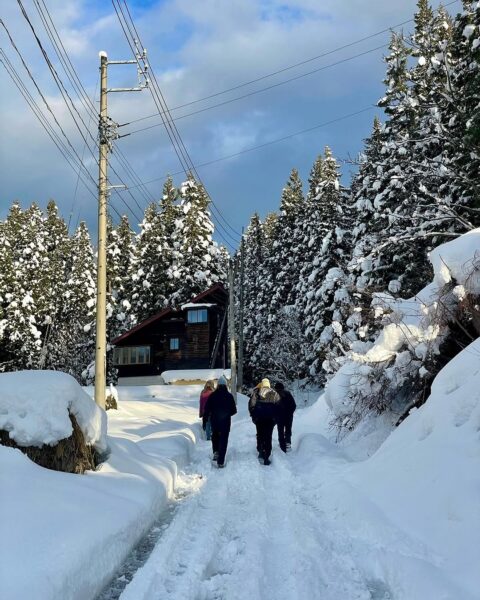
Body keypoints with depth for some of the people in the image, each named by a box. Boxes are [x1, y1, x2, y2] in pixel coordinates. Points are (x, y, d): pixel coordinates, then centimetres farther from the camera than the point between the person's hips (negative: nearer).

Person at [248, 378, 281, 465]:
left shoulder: (256, 393, 0)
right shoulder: (274, 394, 2)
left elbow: (251, 405, -2)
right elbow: (278, 407, 2)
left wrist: (253, 415, 7)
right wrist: (276, 418, 9)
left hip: (259, 418, 0)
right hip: (270, 419, 0)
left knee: (260, 435, 18)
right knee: (268, 437, 3)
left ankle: (260, 451, 9)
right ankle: (266, 457, -1)